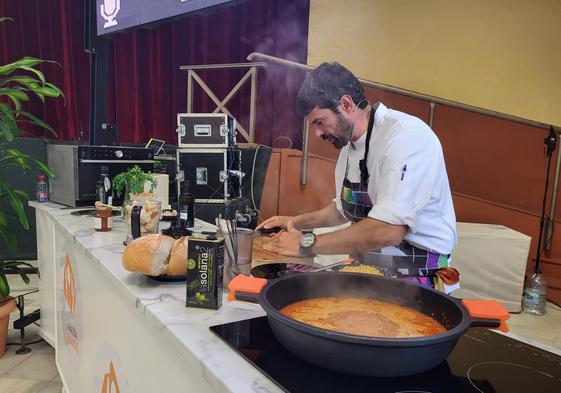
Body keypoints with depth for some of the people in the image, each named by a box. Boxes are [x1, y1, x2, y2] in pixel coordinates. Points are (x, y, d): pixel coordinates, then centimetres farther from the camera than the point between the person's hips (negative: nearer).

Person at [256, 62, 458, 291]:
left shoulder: (406, 136, -19)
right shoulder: (349, 143, 8)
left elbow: (388, 231, -28)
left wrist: (307, 244, -19)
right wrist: (298, 222, 9)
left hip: (414, 282, -7)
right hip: (367, 272, 7)